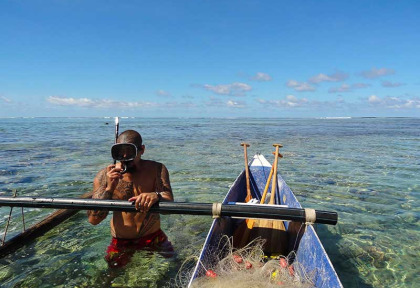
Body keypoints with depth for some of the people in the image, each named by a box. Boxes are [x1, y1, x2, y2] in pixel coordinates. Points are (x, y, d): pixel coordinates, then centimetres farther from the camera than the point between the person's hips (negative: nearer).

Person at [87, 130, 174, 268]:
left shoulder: (157, 169, -14)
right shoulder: (104, 176, -15)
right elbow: (93, 219, -18)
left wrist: (156, 196, -48)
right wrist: (109, 189, -33)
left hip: (153, 236, 1)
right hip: (121, 242, 0)